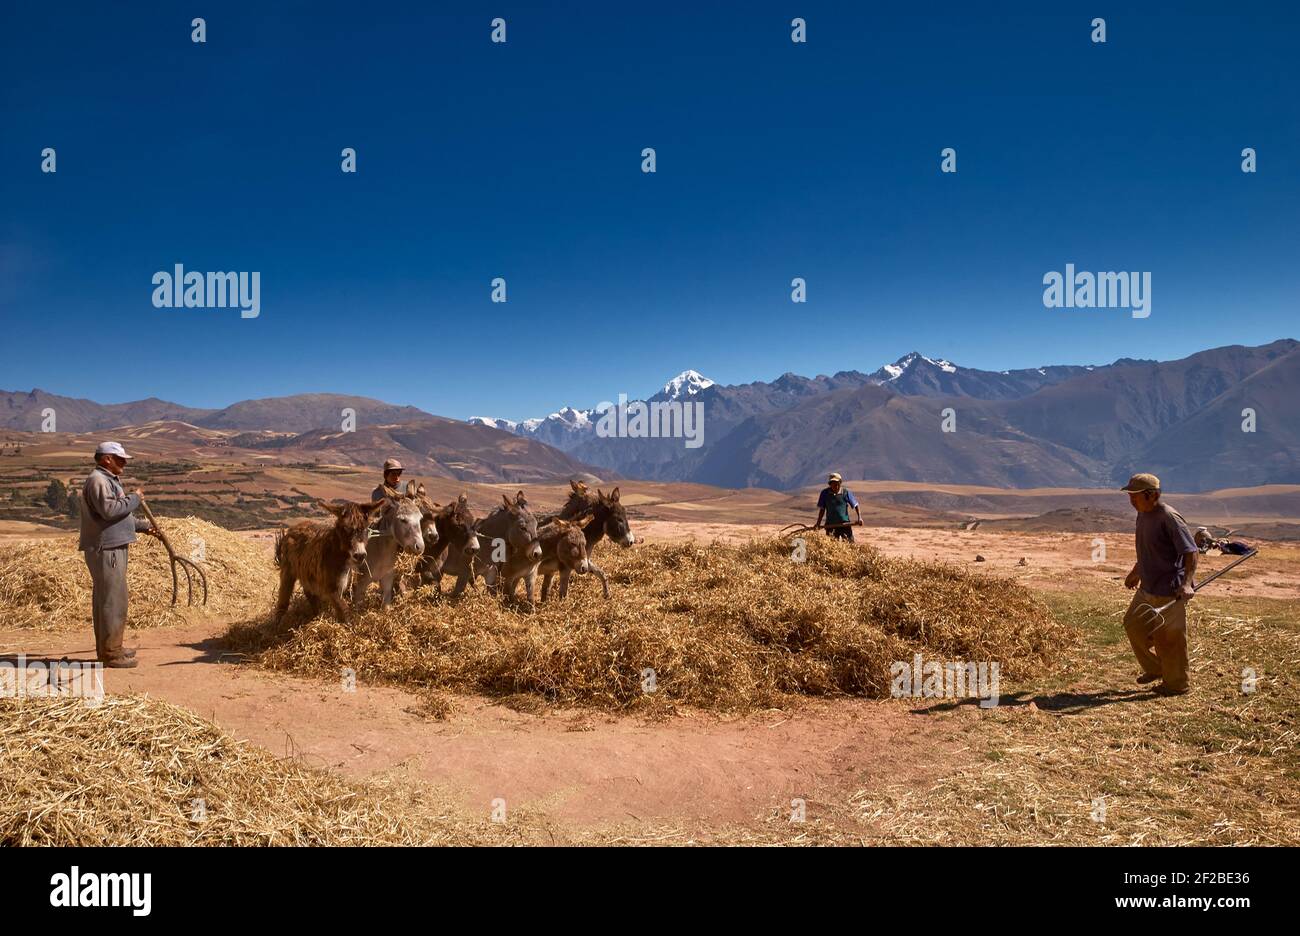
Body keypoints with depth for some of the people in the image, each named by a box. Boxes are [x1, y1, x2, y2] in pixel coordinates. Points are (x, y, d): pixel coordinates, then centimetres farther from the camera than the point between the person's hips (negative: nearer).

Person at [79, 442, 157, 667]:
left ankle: (106, 649, 24)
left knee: (104, 599, 16)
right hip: (106, 550, -11)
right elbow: (109, 509, -27)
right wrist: (134, 498, -15)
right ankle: (111, 653, -5)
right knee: (113, 600, -9)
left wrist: (144, 526, 28)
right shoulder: (98, 480, -13)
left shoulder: (109, 480, 21)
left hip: (112, 548, 11)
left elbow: (119, 515, 30)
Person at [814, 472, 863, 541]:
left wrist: (859, 518, -12)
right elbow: (821, 509, 4)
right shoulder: (825, 493, -2)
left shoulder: (846, 492, -5)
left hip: (844, 524, -1)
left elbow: (855, 505, 0)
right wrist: (818, 523, 0)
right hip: (830, 525, 1)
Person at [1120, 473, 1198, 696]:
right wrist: (1136, 572, 31)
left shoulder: (1169, 517, -20)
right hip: (1147, 587, 9)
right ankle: (1155, 668, 36)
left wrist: (1187, 583, -32)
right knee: (1133, 624, 17)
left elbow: (1191, 552, -22)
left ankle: (1176, 684, 21)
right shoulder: (1142, 514, 7)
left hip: (1170, 590, -9)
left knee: (1168, 638, 3)